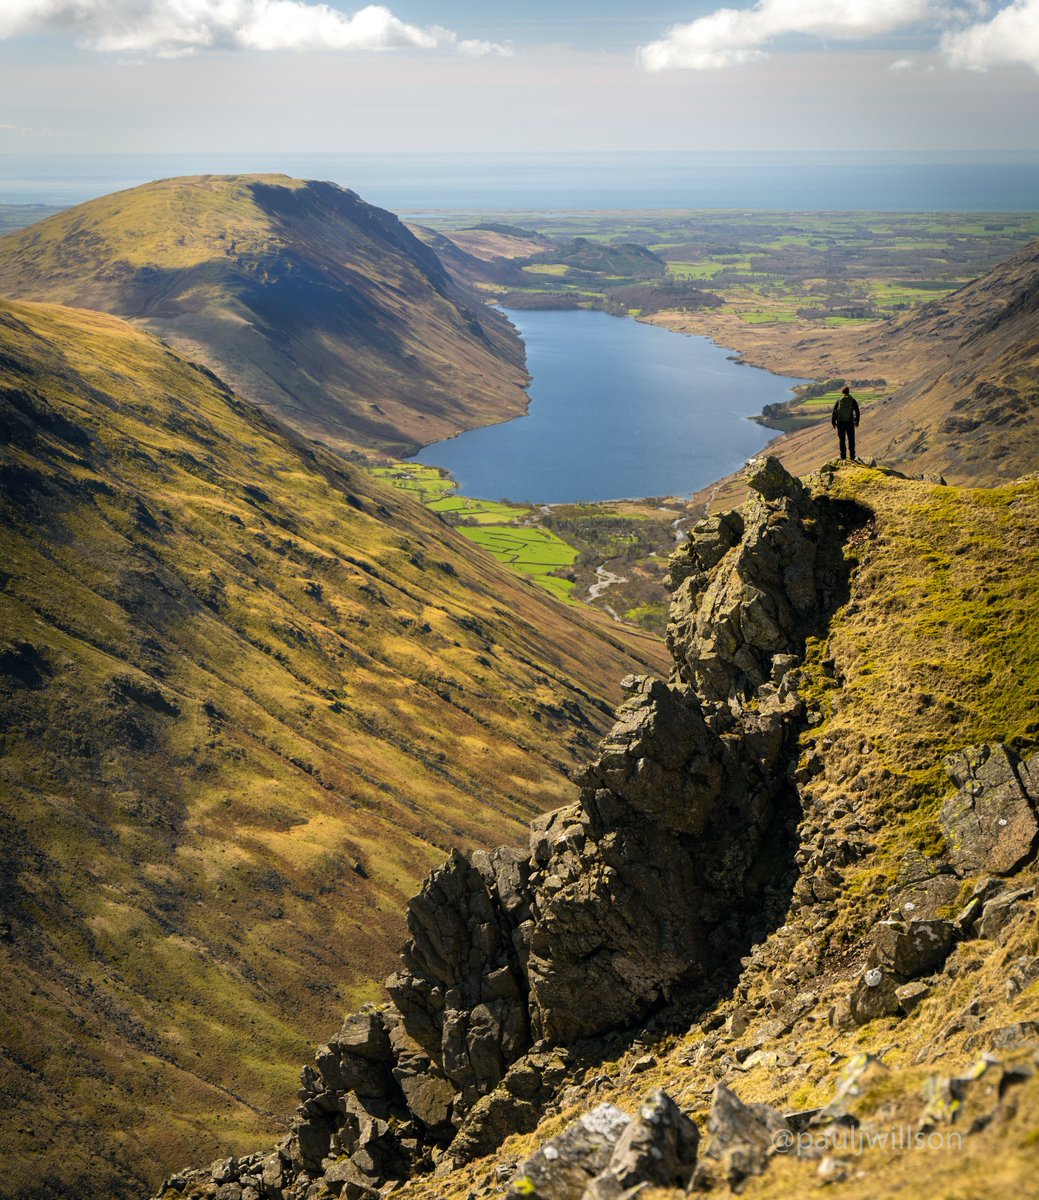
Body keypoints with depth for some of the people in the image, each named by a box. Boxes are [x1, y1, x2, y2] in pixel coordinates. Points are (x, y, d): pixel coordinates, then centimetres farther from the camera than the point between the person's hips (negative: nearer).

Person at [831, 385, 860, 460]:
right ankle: (852, 455, 11)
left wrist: (833, 422, 4)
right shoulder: (852, 400, 1)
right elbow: (857, 411, 3)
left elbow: (834, 411, -3)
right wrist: (857, 421, 14)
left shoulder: (839, 400, -1)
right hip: (850, 422, 0)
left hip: (840, 422, 0)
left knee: (842, 440, 7)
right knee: (851, 439, 11)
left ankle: (843, 456, 7)